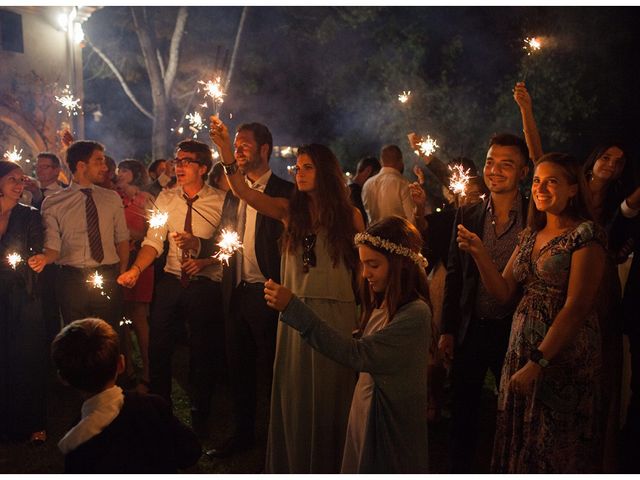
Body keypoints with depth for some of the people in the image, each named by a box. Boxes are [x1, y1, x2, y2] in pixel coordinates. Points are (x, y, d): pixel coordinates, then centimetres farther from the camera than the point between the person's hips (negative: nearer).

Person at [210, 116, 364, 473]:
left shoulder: (349, 215, 0)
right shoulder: (290, 211, 3)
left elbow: (365, 267, 2)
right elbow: (244, 192, -11)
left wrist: (365, 319, -3)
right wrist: (226, 149, -23)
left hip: (337, 315, -2)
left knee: (330, 396, 8)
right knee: (294, 396, 11)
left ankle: (329, 464, 25)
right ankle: (293, 465, 28)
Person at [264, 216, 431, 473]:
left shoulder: (415, 313, -22)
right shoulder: (382, 305, 5)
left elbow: (359, 355, -29)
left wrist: (293, 307, -31)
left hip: (392, 426, -7)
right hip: (365, 415, 7)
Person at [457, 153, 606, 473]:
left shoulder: (586, 235, -11)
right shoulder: (530, 236, 12)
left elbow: (577, 307, -17)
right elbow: (504, 292, 7)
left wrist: (537, 362, -20)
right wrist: (479, 254, -8)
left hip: (564, 354, -7)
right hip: (521, 349, 7)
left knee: (554, 449, 4)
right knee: (518, 444, 13)